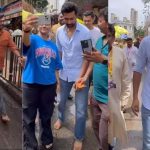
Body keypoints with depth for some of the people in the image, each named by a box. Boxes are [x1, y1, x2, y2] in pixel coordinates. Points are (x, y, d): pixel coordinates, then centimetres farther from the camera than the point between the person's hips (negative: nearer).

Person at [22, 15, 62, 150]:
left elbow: (58, 67, 12)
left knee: (46, 116, 19)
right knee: (29, 119, 5)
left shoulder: (53, 45, 7)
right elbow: (26, 42, -33)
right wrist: (26, 30, -56)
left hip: (49, 84, 4)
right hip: (31, 84, -4)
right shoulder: (33, 39, -7)